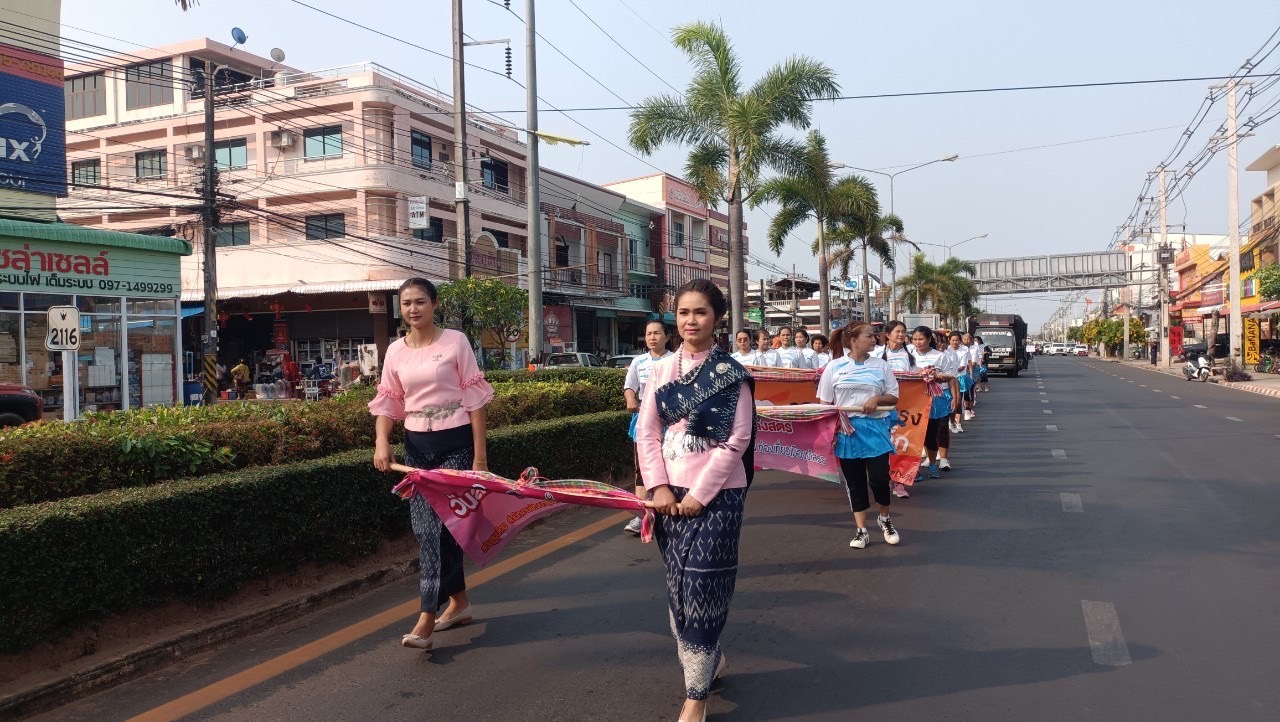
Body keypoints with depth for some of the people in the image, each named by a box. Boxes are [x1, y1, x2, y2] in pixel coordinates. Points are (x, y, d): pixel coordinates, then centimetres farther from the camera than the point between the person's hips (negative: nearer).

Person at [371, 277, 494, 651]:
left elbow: (474, 397, -6)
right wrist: (382, 443, -8)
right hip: (416, 446, 5)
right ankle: (459, 601, 25)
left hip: (455, 443, -5)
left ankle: (426, 620, -5)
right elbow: (387, 402, 9)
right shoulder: (395, 351, 6)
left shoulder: (455, 341, -6)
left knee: (437, 527, -9)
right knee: (426, 529, 7)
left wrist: (480, 453, -9)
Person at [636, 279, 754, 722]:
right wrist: (659, 487, -7)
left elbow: (736, 442, -11)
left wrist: (699, 494, -14)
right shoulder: (662, 369, 5)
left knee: (701, 586, -2)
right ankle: (710, 661, 35)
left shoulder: (731, 374, -7)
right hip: (670, 493, 5)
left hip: (716, 495, -4)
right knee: (679, 586, 12)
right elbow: (646, 431, 3)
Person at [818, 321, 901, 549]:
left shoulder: (881, 365, 4)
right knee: (854, 481, 6)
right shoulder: (834, 367, 0)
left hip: (876, 428, 0)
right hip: (846, 429, 0)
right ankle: (861, 529, 18)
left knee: (879, 478, -4)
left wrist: (877, 398, -11)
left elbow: (894, 397, 9)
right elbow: (825, 402, 4)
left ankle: (885, 518, 25)